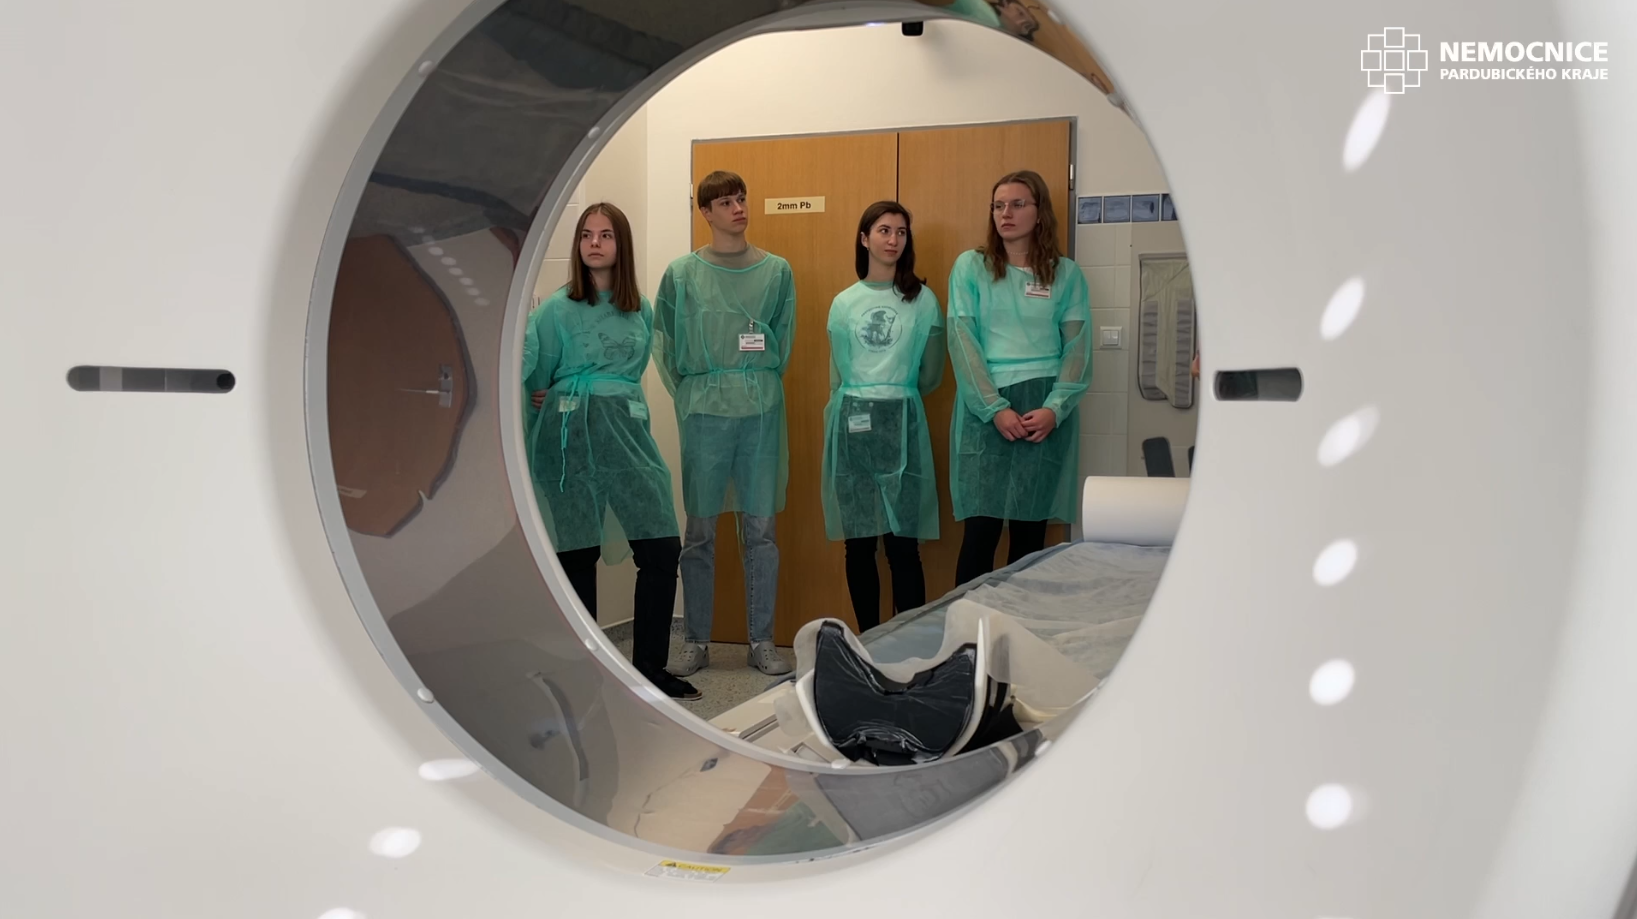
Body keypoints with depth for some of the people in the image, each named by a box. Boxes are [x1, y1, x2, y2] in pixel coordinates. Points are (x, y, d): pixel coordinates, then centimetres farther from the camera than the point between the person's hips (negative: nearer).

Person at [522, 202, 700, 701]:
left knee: (663, 549, -2)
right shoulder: (556, 309, -2)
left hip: (628, 433, 4)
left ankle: (648, 666, 11)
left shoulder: (640, 310, 10)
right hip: (571, 440, -4)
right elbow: (534, 378, 1)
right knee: (577, 555, 2)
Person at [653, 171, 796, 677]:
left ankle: (762, 642, 13)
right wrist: (690, 395, 0)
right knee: (700, 532, 4)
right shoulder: (682, 274, 3)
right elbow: (666, 346, 6)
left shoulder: (777, 271, 7)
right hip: (704, 412, -1)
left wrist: (761, 385, 4)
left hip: (762, 411, 1)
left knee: (760, 529, 5)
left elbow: (783, 341, 11)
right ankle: (696, 642, 13)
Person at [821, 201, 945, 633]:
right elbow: (836, 380, 13)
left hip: (902, 426, -2)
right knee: (859, 544, 5)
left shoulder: (923, 300, 3)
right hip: (852, 426, 2)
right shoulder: (844, 302, 9)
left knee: (903, 544, -5)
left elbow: (930, 377, 9)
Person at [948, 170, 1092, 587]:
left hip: (1045, 410, 1)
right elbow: (963, 342, -2)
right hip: (985, 406, -1)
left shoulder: (1066, 273, 9)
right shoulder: (971, 266, 6)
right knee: (981, 530, -6)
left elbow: (1078, 347, 4)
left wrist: (1055, 408, -11)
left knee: (1030, 532, 4)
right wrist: (995, 408, -12)